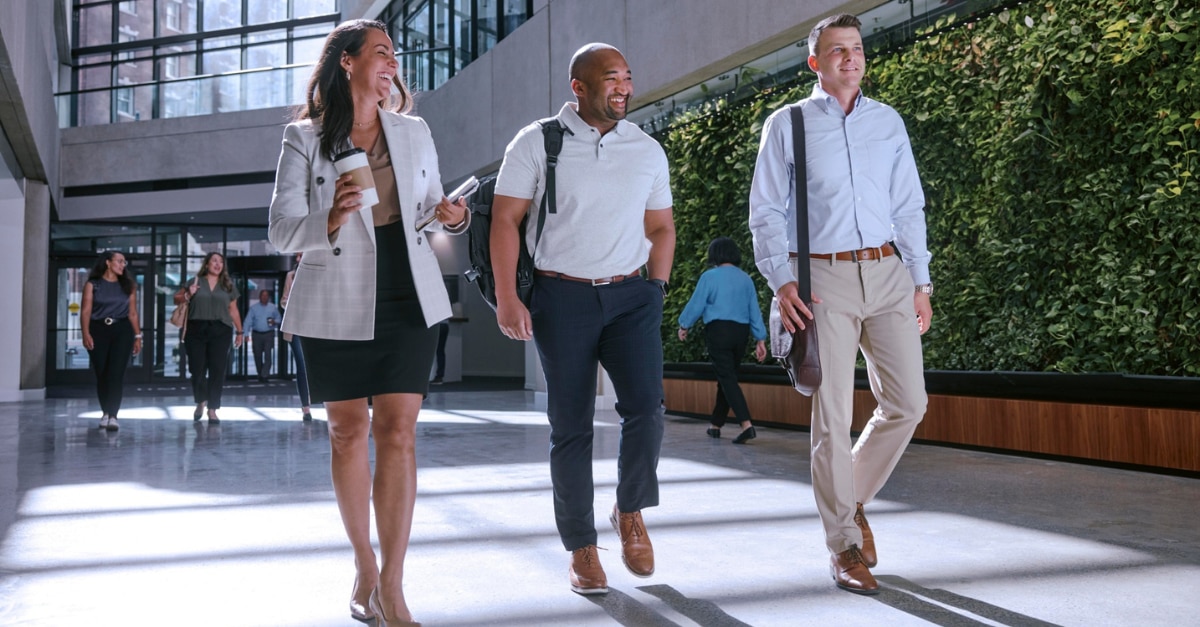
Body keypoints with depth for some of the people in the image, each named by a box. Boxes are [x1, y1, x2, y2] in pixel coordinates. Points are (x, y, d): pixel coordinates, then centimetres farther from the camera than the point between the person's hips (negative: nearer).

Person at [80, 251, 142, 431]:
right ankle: (105, 413, 21)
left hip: (122, 330, 1)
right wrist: (86, 334, -16)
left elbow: (132, 313, 10)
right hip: (98, 330, -1)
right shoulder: (92, 285, 4)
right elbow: (86, 311, -4)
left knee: (116, 373, -10)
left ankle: (113, 416, -14)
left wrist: (138, 336, 4)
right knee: (101, 374, 5)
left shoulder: (128, 285, 11)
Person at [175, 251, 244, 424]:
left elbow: (233, 310, 12)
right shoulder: (194, 282, 9)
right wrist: (188, 295, -8)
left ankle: (212, 410, 5)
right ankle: (200, 402, 25)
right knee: (197, 369, 0)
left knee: (217, 371, -2)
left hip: (220, 331, 1)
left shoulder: (228, 286, 12)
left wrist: (239, 331, 9)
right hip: (197, 330, 0)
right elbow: (176, 299, 13)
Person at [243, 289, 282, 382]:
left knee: (268, 355, -11)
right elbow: (248, 321, -1)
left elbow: (279, 318, 15)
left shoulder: (273, 307, 7)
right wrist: (246, 334, -9)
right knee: (257, 355, 6)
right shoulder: (253, 307, 4)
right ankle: (260, 374, 21)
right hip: (257, 334, 1)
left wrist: (275, 322, -9)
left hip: (268, 334, -1)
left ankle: (264, 375, -11)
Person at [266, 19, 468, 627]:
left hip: (407, 301, 2)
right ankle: (364, 569, 23)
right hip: (337, 305, -1)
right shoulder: (304, 138, 1)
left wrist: (452, 217, -4)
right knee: (349, 434, 7)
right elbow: (280, 229, -4)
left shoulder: (414, 132, 10)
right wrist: (328, 222, -25)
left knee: (398, 435, -6)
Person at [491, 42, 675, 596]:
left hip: (631, 295, 2)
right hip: (562, 296, -2)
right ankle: (581, 549, 14)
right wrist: (507, 298, -11)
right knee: (571, 427, 2)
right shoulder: (536, 144, 0)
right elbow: (505, 220, -3)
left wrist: (657, 291, 7)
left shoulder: (648, 150, 11)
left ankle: (631, 513, 11)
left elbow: (661, 227, 17)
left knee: (645, 405, -16)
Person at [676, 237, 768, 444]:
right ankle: (716, 425, 24)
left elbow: (696, 304, -2)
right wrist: (760, 339, 10)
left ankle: (747, 425, -23)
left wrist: (684, 325, 13)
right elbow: (755, 311, 8)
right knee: (726, 377, 15)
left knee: (727, 379, -8)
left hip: (718, 330, -5)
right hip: (741, 332, 5)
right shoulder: (746, 279, 9)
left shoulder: (709, 276, -6)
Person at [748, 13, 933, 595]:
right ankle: (844, 544, 10)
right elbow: (766, 210, 1)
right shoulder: (787, 123, 5)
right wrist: (782, 282, -11)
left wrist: (921, 280, 9)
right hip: (824, 279, -4)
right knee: (832, 417, -2)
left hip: (887, 272, 4)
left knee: (906, 404, 1)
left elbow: (909, 207, 16)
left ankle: (853, 498, 26)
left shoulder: (888, 121, 15)